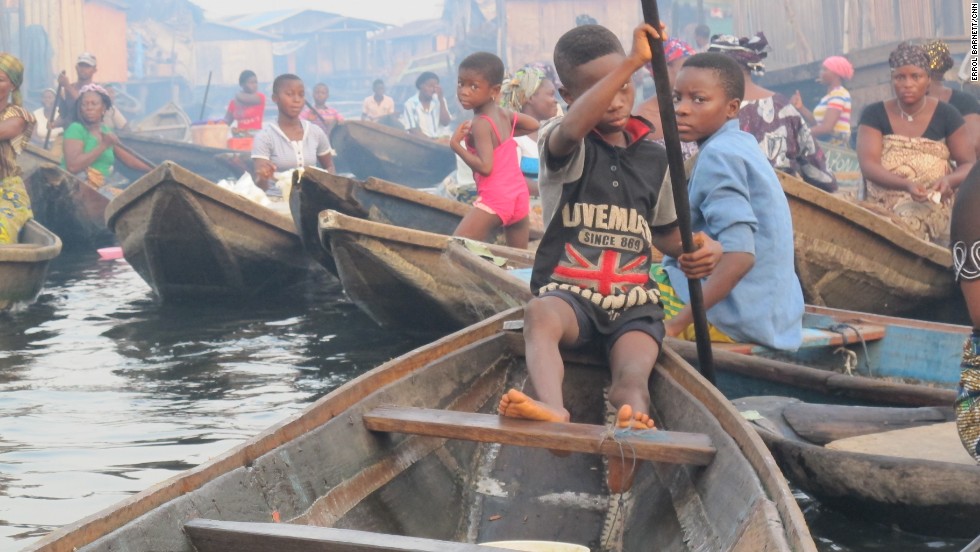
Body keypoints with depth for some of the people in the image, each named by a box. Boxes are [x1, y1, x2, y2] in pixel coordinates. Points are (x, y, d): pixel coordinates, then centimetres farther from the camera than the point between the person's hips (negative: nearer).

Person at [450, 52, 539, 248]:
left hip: (494, 198, -8)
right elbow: (534, 125, 26)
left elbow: (485, 167, -23)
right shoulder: (504, 113, 8)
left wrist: (455, 144, -16)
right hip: (519, 194, 8)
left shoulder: (480, 124, -15)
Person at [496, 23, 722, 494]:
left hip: (634, 302, 3)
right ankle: (553, 410, -67)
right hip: (568, 293, -3)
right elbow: (572, 128, -26)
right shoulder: (567, 147, 1)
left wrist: (701, 251, 4)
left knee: (634, 375, -31)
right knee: (540, 314, -40)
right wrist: (633, 61, -32)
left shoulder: (653, 159, 15)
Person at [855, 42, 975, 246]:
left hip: (936, 204, 0)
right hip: (885, 205, 0)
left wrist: (949, 181, -18)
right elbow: (868, 165, -8)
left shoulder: (946, 115, 5)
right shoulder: (874, 115, 4)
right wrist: (907, 185, -26)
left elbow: (969, 164, 7)